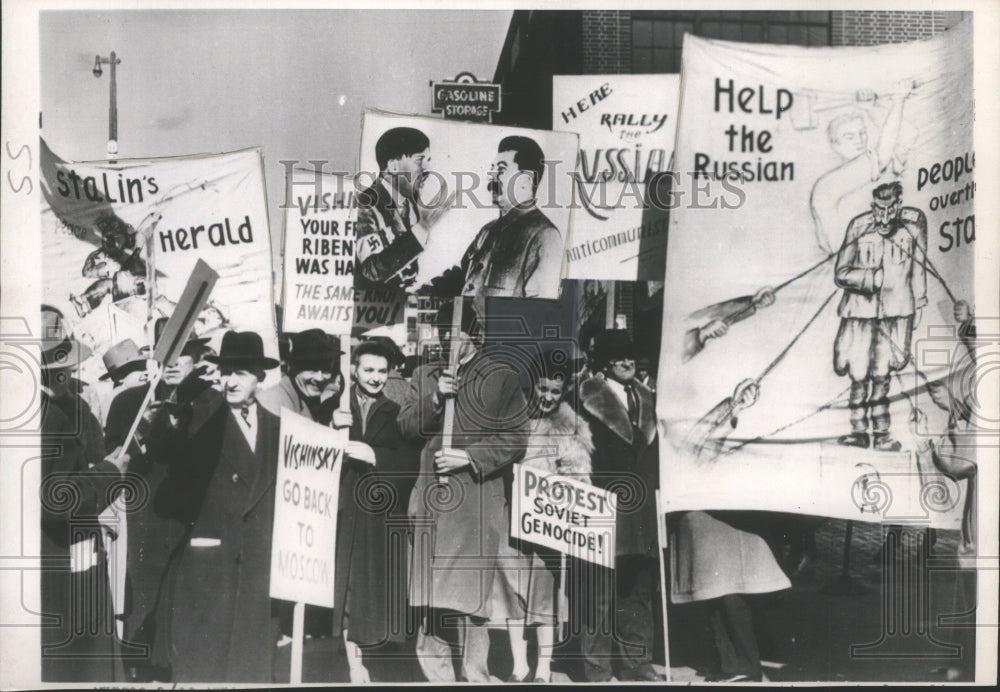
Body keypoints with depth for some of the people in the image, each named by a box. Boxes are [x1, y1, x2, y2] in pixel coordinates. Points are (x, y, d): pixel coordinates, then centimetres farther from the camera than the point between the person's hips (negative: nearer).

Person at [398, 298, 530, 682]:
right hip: (431, 499, 5)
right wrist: (435, 398, -8)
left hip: (477, 499, -4)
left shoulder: (501, 378, 2)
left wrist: (470, 456, -12)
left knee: (468, 593, -7)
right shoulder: (425, 374, 17)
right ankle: (437, 675, 16)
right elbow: (406, 425, 8)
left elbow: (516, 439, -2)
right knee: (430, 593, 6)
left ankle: (473, 674, 1)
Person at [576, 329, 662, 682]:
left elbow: (653, 450, 18)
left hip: (642, 507, 6)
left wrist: (654, 488, 9)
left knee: (640, 589, 11)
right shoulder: (589, 398, -3)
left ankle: (637, 664, 20)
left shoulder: (645, 399, 17)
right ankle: (597, 669, 4)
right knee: (601, 592, -3)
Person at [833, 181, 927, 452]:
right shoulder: (858, 227, -8)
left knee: (881, 374, 3)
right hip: (860, 309, 0)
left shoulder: (914, 222, -4)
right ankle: (858, 431, 13)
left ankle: (881, 434, 13)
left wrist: (918, 302, 12)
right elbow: (841, 273, -6)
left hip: (896, 310, 0)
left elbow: (918, 267, 8)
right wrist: (874, 277, -18)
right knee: (858, 374, 1)